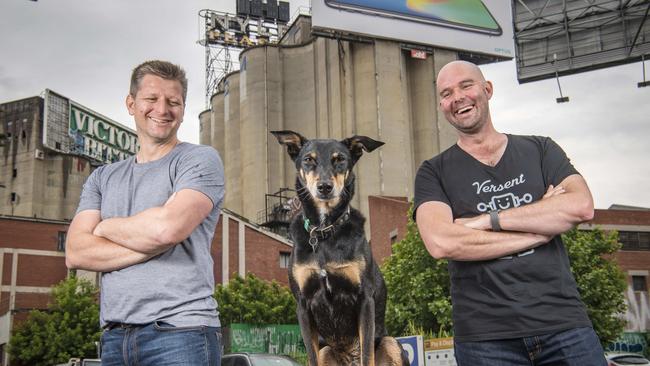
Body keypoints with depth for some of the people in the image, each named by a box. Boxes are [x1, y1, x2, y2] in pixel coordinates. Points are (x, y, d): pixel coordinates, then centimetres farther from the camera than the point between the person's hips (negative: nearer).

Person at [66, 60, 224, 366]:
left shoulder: (200, 159, 0)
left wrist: (106, 227, 2)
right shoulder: (103, 178, 16)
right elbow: (75, 253, 2)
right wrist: (152, 244, -10)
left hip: (180, 330, -4)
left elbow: (167, 226, -16)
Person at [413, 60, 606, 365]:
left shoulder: (540, 149, 11)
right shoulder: (434, 172, 5)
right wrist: (542, 229, -9)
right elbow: (440, 243, -14)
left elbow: (581, 206, -7)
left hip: (563, 321, 2)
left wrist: (487, 219, -11)